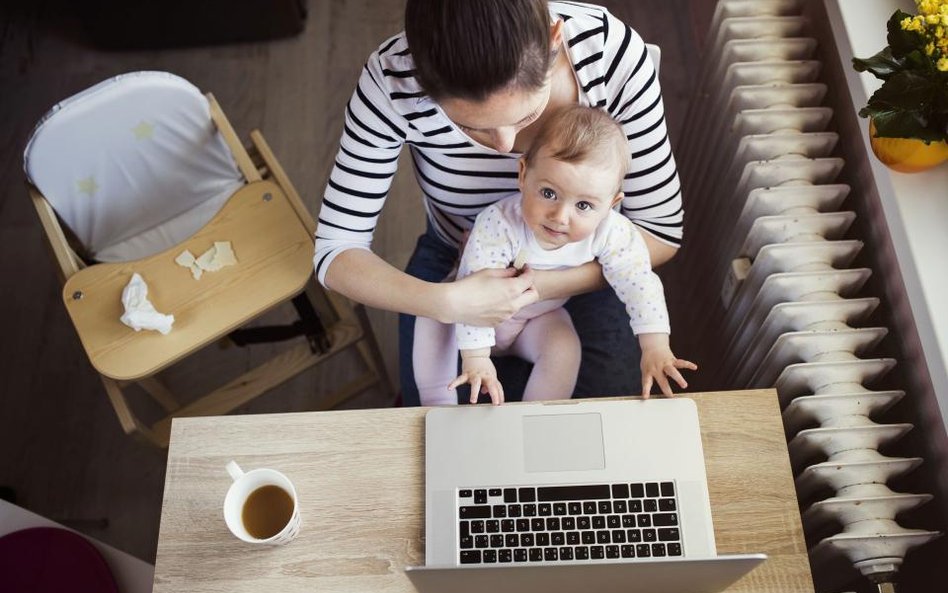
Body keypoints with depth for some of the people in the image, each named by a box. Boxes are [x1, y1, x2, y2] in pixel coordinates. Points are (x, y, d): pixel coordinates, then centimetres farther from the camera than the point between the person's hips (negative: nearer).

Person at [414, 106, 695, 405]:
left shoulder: (610, 234, -28)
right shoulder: (498, 224, -38)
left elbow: (640, 284, -23)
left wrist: (656, 348, -32)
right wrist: (476, 358, -37)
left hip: (540, 318, 2)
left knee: (564, 350, -25)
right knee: (433, 319, -24)